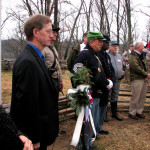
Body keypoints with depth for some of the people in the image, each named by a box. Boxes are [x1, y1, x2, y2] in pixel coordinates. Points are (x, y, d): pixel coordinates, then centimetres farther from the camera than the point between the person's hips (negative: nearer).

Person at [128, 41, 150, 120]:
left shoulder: (142, 55, 19)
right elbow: (136, 67, -19)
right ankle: (132, 113, 8)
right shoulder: (133, 56, -10)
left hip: (144, 79, 9)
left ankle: (139, 111, 23)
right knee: (135, 97, -4)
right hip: (137, 79, -9)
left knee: (143, 96, 12)